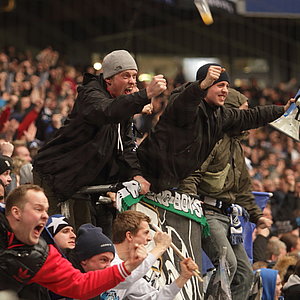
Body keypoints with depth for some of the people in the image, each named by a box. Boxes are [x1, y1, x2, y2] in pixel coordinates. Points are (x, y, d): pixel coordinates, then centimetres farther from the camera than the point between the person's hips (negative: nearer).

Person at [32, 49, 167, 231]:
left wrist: (135, 173, -12)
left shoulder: (123, 102, 9)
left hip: (80, 179, 9)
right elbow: (108, 112, -43)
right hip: (54, 175, -9)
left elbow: (126, 144, 6)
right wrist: (146, 94, -54)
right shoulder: (91, 95, -19)